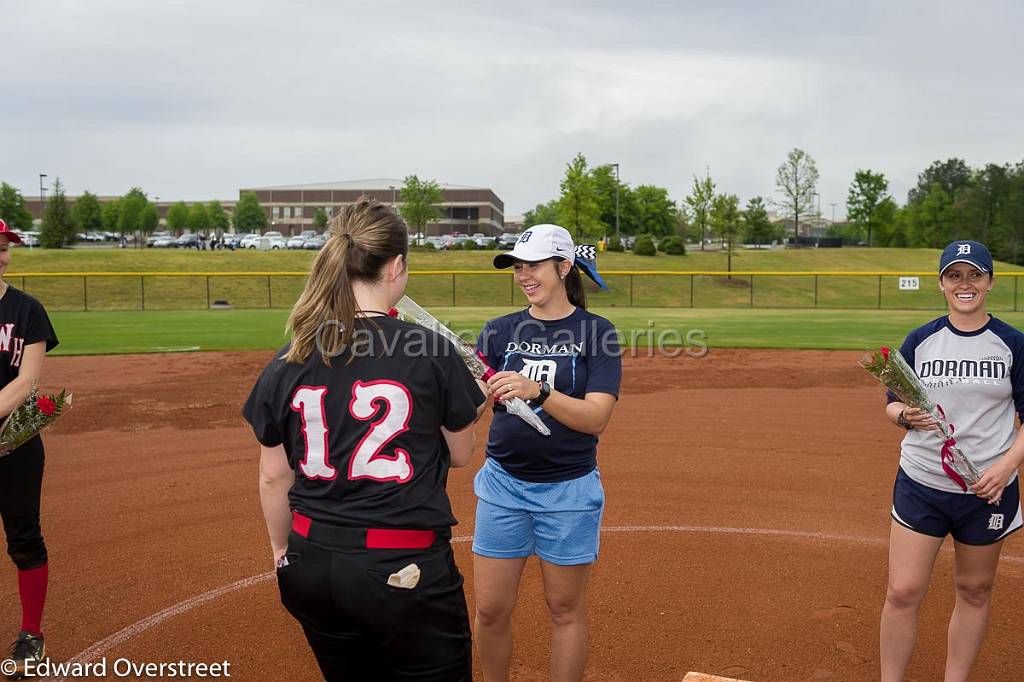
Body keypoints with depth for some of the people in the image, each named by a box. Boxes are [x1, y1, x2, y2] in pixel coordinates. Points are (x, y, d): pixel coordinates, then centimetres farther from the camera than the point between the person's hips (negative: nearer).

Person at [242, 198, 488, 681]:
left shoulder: (286, 363, -2)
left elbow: (273, 478, 5)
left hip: (312, 566, 4)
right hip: (407, 570, -4)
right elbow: (460, 454, 2)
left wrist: (282, 551, 20)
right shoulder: (432, 351, -11)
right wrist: (473, 406, 20)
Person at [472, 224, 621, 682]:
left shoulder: (596, 332, -6)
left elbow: (596, 418, -17)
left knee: (565, 610, 10)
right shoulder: (500, 331, 3)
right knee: (490, 609, 8)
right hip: (503, 485, 3)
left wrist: (537, 391, -31)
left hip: (569, 489, -2)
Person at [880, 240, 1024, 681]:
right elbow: (893, 404, 9)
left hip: (987, 489, 0)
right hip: (920, 484, 0)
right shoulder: (920, 340, 2)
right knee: (903, 592, -2)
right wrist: (905, 415, -15)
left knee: (975, 591, 12)